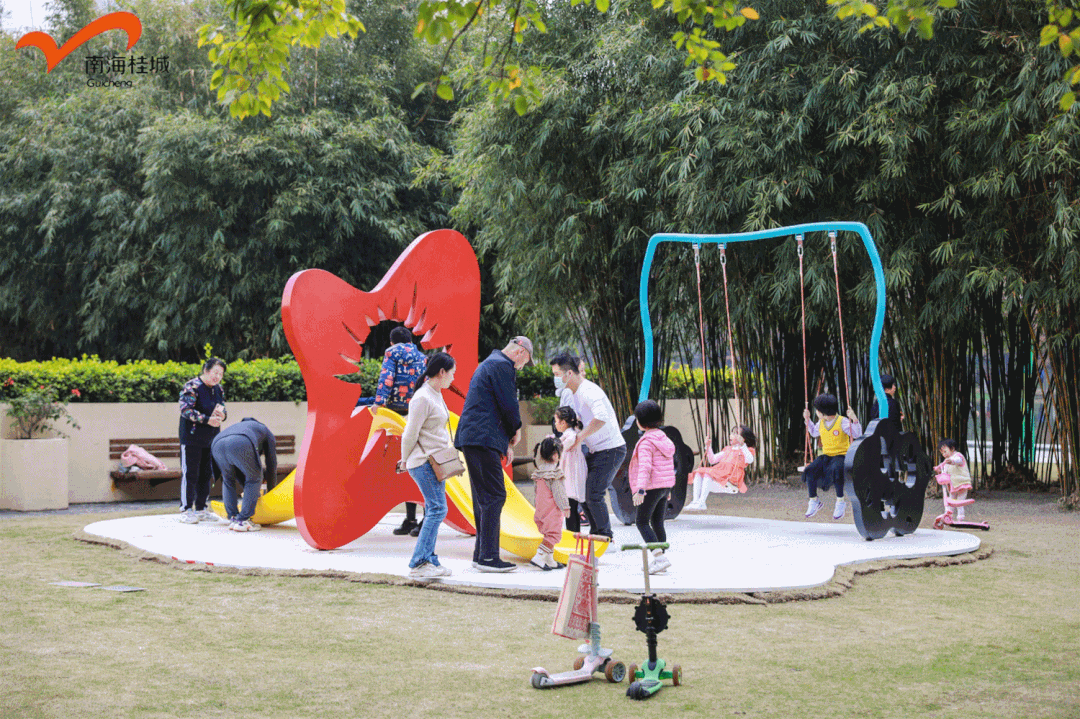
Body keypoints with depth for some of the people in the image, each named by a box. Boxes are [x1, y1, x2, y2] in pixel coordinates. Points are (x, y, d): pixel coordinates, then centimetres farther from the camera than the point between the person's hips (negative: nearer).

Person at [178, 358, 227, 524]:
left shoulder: (218, 389, 11)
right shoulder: (192, 387, -12)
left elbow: (223, 409, 15)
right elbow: (185, 410, -20)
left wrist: (221, 415, -10)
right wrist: (207, 419, -25)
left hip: (211, 439, 8)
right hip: (192, 437, -7)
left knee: (206, 474, 12)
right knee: (190, 474, -3)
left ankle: (201, 509, 21)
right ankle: (186, 510, 4)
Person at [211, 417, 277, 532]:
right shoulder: (267, 433, 36)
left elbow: (238, 472, 48)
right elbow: (272, 465, 35)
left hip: (217, 445, 5)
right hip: (241, 444, -5)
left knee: (228, 480, 29)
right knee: (254, 478, 17)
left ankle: (232, 518, 20)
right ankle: (242, 521, 8)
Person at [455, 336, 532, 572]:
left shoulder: (489, 364, 26)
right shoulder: (502, 366, -8)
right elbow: (509, 405, -13)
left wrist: (504, 443, 21)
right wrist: (516, 430, 6)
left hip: (472, 438, 11)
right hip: (483, 439, -11)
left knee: (484, 497, 13)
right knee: (494, 496, -11)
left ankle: (481, 553, 16)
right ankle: (488, 557, -13)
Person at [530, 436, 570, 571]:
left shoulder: (539, 470, 9)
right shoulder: (555, 472, -15)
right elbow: (558, 492, -15)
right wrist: (565, 507, -8)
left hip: (541, 508, 9)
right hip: (552, 509, -9)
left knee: (548, 533, 16)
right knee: (554, 533, -6)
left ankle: (550, 560, 17)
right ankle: (539, 557, -17)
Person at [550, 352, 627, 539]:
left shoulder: (589, 391, -21)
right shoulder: (569, 394, 11)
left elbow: (601, 418, -38)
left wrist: (579, 437, -30)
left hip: (611, 450, -10)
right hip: (595, 451, 10)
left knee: (593, 494, -14)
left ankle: (606, 538, -1)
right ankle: (595, 533, 21)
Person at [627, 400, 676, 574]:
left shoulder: (646, 441, -14)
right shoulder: (664, 438, 13)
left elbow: (645, 466, -25)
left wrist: (640, 489, -33)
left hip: (652, 487, -9)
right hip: (665, 486, 9)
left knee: (642, 522, -4)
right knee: (657, 522, 14)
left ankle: (659, 557, -16)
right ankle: (659, 558, 16)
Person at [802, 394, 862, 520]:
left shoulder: (842, 422, -9)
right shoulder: (821, 423, 11)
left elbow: (857, 435, -11)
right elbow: (814, 432, 32)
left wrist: (854, 420, -23)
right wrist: (807, 419, 25)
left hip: (841, 455, -6)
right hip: (826, 455, 6)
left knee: (835, 470, -40)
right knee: (810, 470, -21)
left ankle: (840, 502, -22)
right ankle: (814, 501, -5)